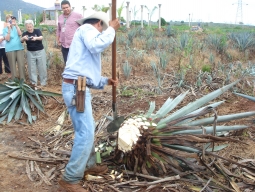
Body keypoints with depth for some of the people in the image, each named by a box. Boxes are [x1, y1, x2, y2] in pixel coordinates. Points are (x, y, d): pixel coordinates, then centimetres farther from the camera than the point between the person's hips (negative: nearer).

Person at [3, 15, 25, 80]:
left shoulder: (16, 27, 12)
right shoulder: (5, 29, 3)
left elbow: (20, 34, -7)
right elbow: (7, 39, -10)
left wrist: (16, 25, -13)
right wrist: (9, 29, -16)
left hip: (19, 48, 3)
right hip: (10, 49, -2)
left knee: (21, 64, -1)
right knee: (13, 65, 1)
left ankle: (22, 79, 7)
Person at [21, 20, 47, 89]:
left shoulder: (37, 31, -3)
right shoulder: (25, 33, 1)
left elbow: (41, 37, -19)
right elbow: (21, 41, -14)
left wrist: (36, 38, -42)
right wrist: (24, 38, -38)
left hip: (40, 51, -1)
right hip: (30, 52, 2)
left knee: (42, 67, 2)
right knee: (32, 69, 2)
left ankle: (43, 82, 12)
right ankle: (34, 83, 8)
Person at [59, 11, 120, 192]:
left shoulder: (87, 35, 27)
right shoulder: (87, 29, 0)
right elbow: (97, 45, -25)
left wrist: (106, 81, 17)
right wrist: (111, 29, -10)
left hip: (79, 87, 11)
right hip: (75, 88, -11)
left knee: (87, 129, 20)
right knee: (85, 133, -9)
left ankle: (89, 165, 35)